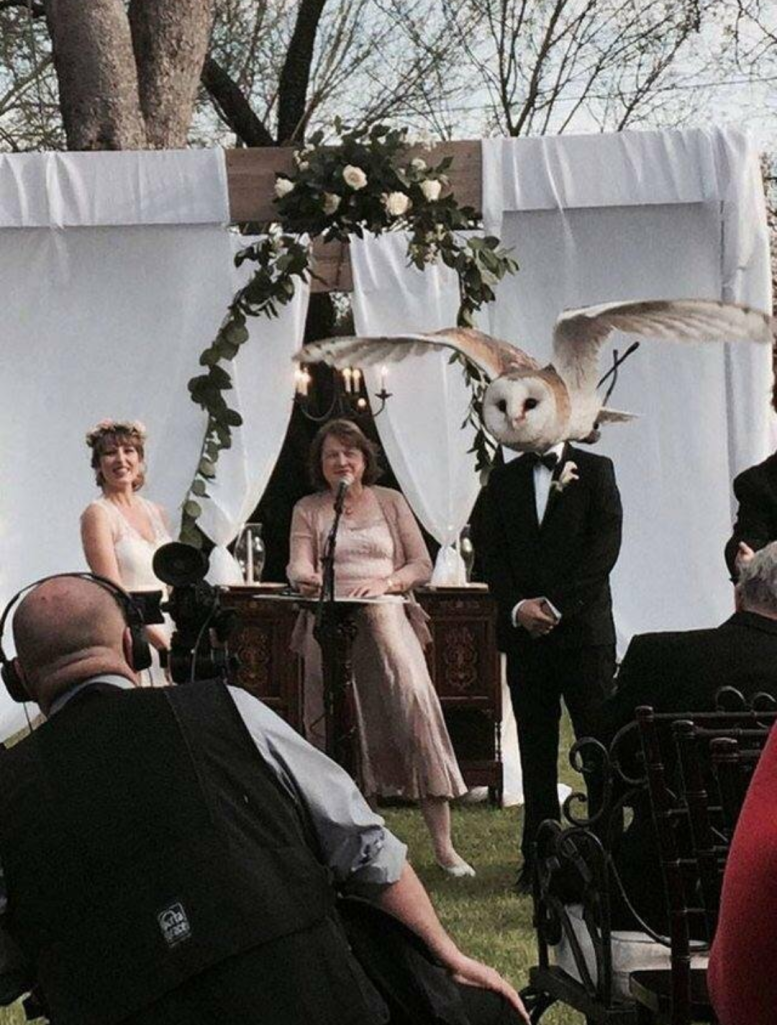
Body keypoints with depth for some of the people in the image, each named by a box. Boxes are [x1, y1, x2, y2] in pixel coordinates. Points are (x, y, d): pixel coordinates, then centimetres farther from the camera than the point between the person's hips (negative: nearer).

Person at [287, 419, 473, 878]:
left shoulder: (391, 502, 13)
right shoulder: (308, 510, 13)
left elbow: (422, 565, 9)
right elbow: (298, 564, -1)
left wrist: (386, 582, -10)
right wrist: (304, 578, -25)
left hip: (387, 622, -1)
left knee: (415, 705, -15)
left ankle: (444, 845, -14)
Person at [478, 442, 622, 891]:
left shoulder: (595, 471, 4)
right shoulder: (503, 479, 14)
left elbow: (606, 546, -5)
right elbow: (490, 552, 8)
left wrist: (558, 605, -11)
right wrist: (518, 606, -8)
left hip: (584, 630, -3)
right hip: (525, 634, 3)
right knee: (536, 749, 5)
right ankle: (539, 858, 10)